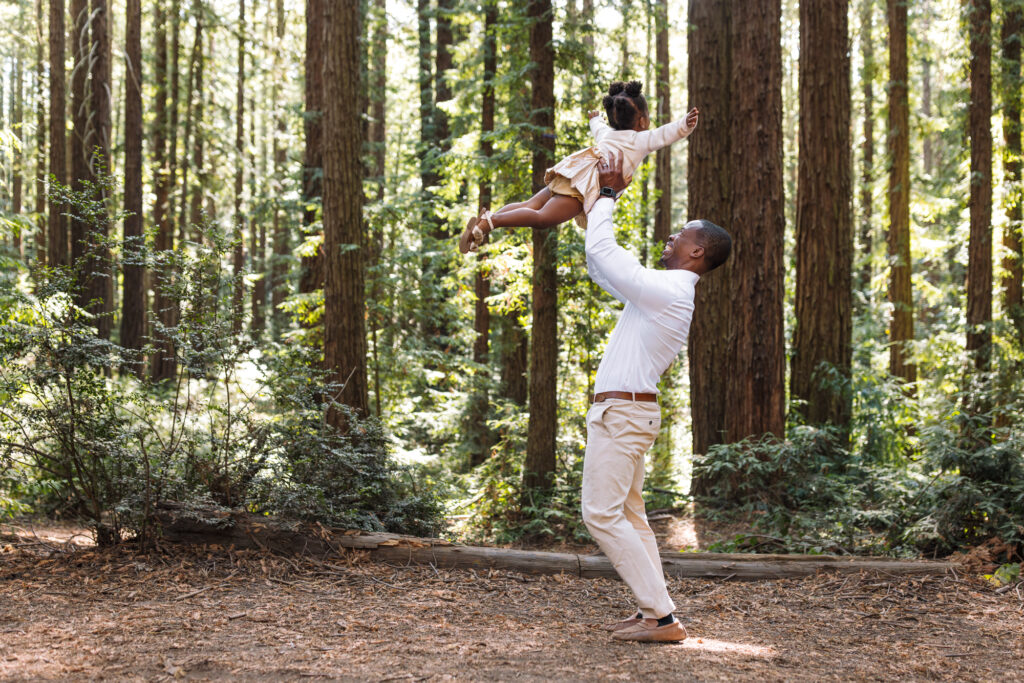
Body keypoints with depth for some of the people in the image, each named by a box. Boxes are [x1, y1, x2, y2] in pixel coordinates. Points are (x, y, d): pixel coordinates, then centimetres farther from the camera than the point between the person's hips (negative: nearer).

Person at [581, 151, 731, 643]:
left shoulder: (666, 289, -16)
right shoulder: (666, 291, 16)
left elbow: (603, 251, -15)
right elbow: (602, 268, 25)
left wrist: (608, 194, -3)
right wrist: (599, 201, 23)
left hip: (621, 412, -10)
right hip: (629, 412, 10)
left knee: (602, 513, -12)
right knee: (629, 514, 11)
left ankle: (660, 616, -13)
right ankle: (654, 612, 11)